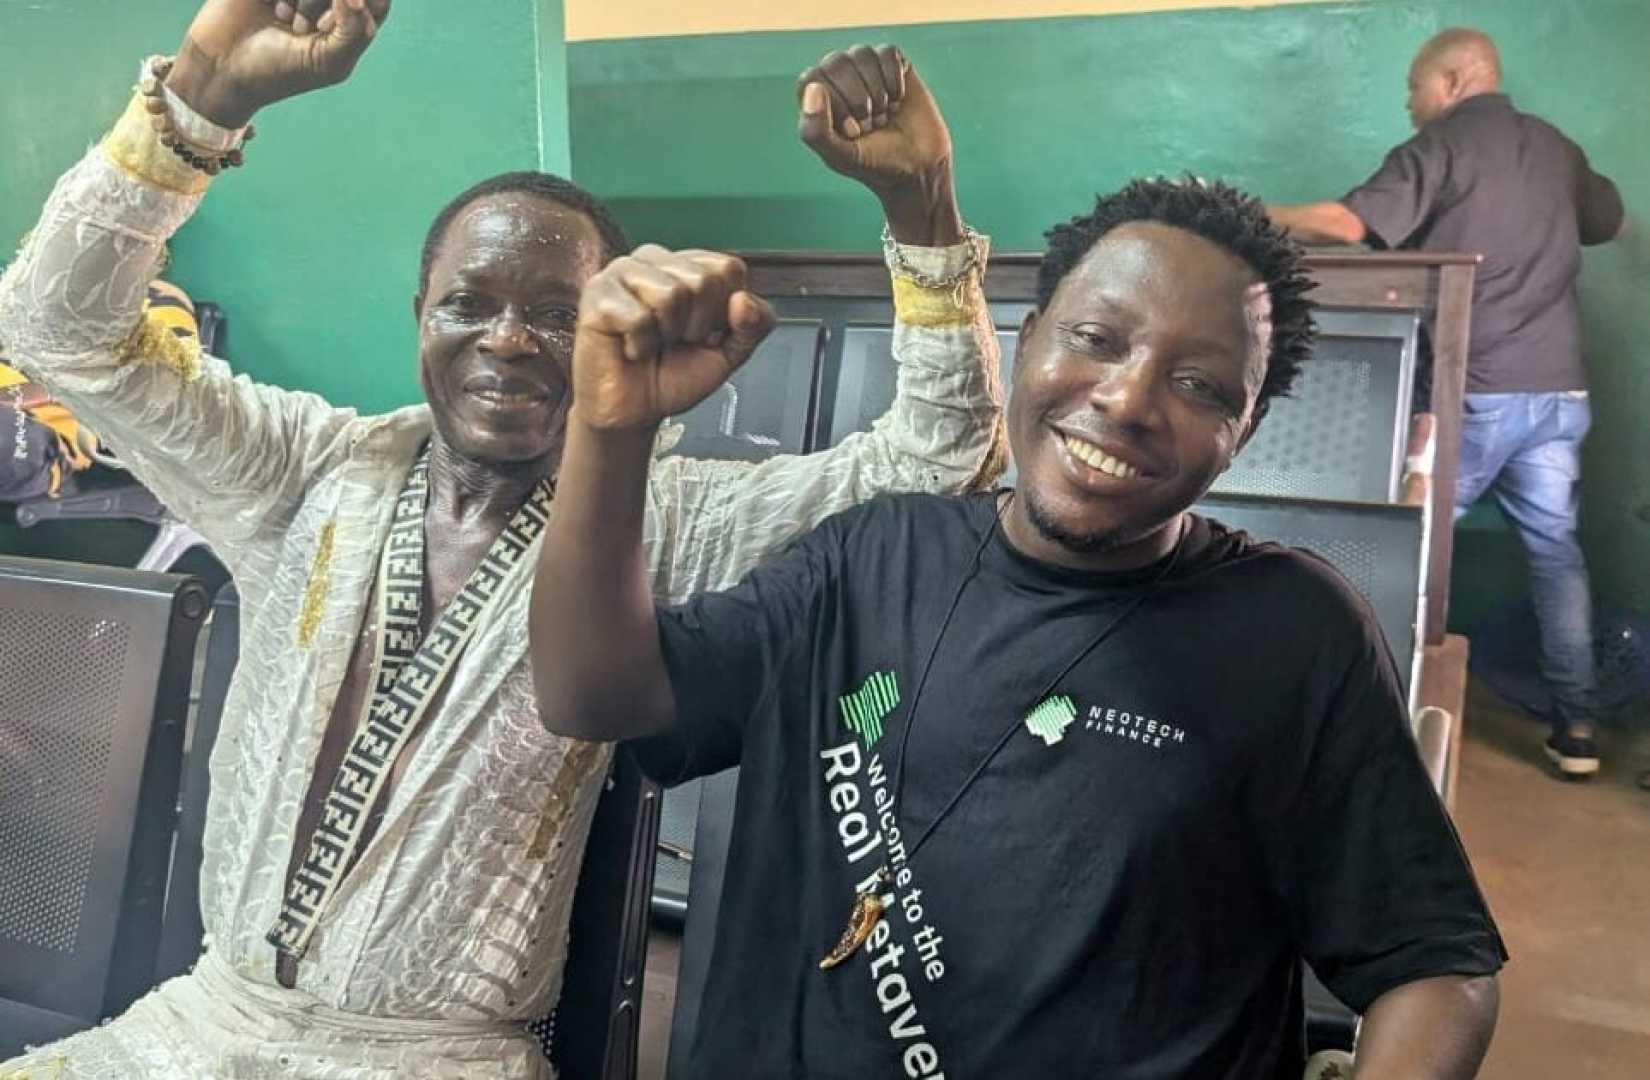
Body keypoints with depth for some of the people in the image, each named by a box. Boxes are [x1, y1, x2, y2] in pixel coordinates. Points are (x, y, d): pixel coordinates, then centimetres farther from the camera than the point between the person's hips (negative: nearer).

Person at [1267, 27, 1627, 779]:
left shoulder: (1442, 145, -5)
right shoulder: (1556, 146, 15)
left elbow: (1350, 225, -19)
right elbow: (1612, 222, 32)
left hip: (1473, 390, -6)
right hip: (1559, 388, 6)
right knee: (1555, 548, 9)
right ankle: (1577, 727, 10)